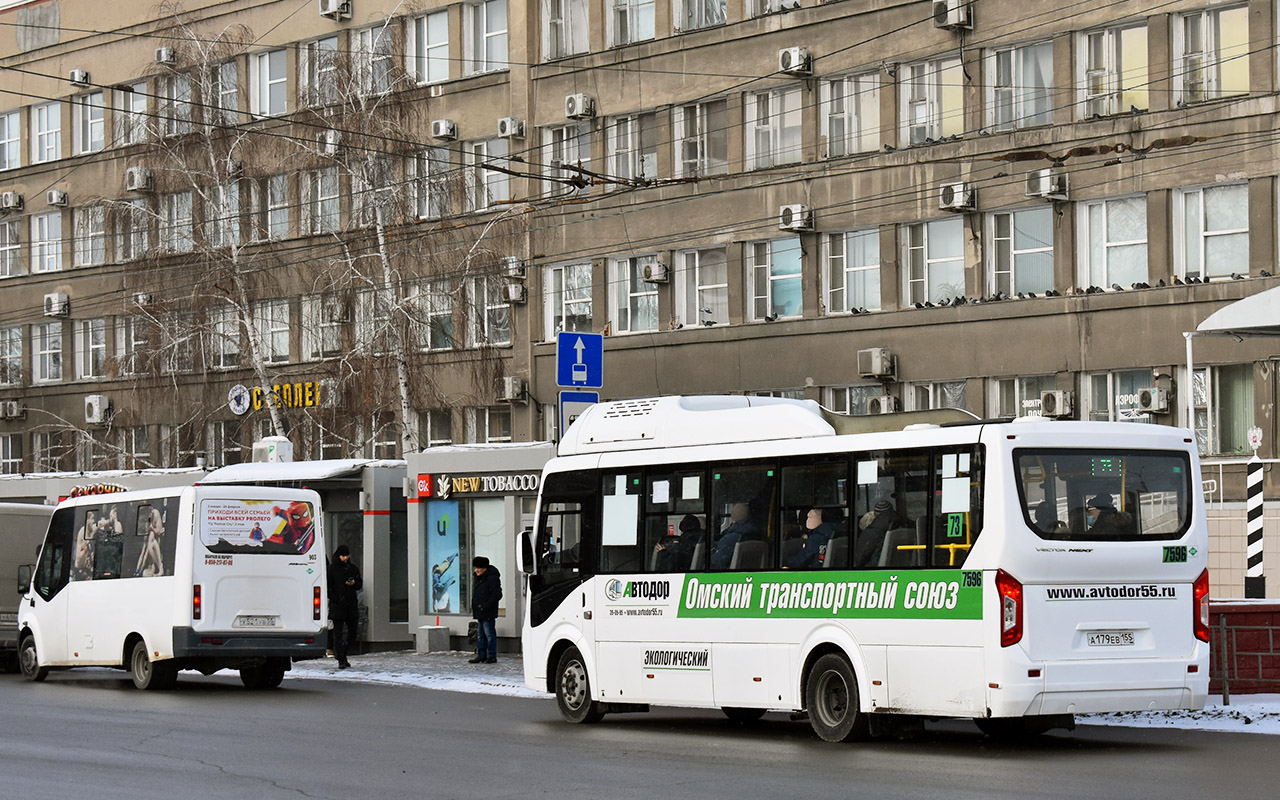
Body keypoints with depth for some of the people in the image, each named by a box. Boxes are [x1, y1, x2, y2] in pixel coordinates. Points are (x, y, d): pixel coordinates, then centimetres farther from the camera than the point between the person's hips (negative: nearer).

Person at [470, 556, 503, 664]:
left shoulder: (492, 578, -13)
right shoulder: (479, 578, 16)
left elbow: (497, 595, -18)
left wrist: (486, 607, -19)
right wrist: (474, 608, 14)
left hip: (488, 614, -10)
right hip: (480, 614, 10)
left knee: (490, 635, -5)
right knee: (480, 636, 12)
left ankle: (492, 656, -1)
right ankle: (481, 656, 17)